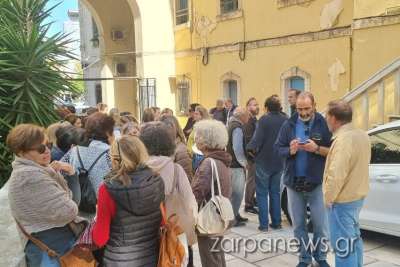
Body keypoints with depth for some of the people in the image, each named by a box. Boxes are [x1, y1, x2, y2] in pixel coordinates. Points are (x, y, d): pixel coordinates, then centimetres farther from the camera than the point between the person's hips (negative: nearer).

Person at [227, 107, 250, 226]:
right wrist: (244, 163, -11)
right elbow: (237, 148, -23)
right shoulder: (237, 128, -18)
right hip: (236, 165, -10)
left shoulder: (231, 124, 12)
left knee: (235, 191, 18)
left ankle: (235, 214, 29)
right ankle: (233, 218, 6)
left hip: (230, 162, 10)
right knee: (237, 192, -1)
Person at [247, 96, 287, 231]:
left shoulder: (264, 119, -15)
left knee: (262, 193, 5)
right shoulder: (285, 120, -1)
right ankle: (276, 222, 20)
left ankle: (263, 224, 5)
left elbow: (258, 139, -21)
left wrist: (251, 148, -4)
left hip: (264, 162, -5)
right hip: (279, 162, 5)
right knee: (275, 192, 17)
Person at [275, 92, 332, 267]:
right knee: (298, 225, 12)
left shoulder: (324, 124, -5)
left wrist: (317, 148, -21)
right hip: (294, 182, 3)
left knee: (321, 225, 6)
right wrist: (290, 150, -17)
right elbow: (278, 148, 2)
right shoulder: (288, 125, 3)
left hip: (317, 182, -2)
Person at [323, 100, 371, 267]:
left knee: (343, 245, -1)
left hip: (342, 200, -10)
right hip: (357, 196, 10)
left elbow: (336, 175, -29)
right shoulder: (361, 135, 5)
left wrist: (328, 198, -16)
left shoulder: (343, 139, -25)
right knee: (353, 238, 23)